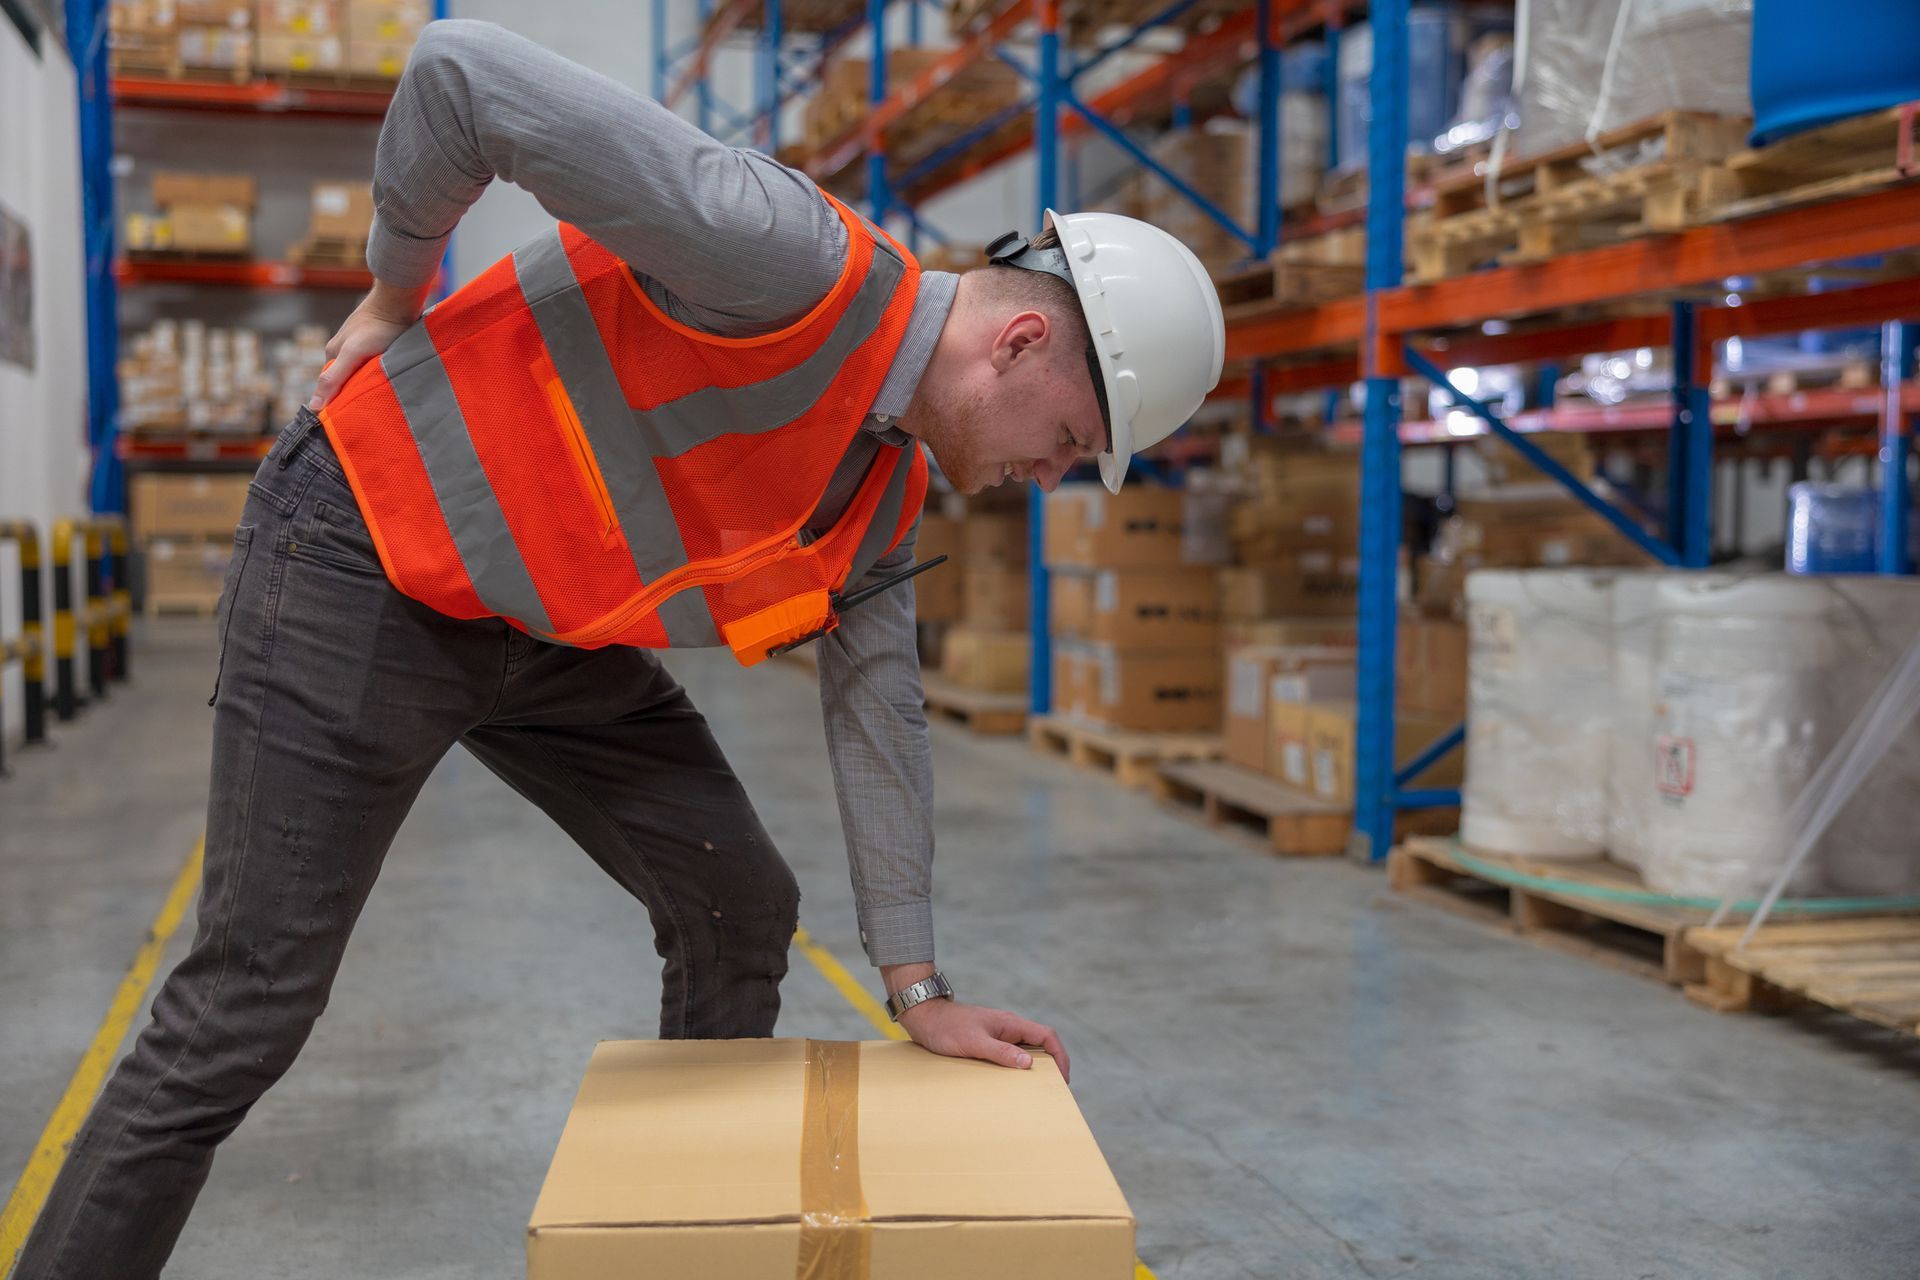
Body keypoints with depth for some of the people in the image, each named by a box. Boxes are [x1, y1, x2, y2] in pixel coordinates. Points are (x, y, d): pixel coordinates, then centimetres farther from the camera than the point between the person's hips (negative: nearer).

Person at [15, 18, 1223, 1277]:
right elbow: (466, 70, -30)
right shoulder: (802, 260, -28)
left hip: (542, 631, 8)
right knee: (249, 1009, -5)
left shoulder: (888, 481, 2)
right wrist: (398, 293, -11)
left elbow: (878, 709, 7)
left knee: (741, 907, 6)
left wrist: (919, 988, 7)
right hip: (364, 576, -8)